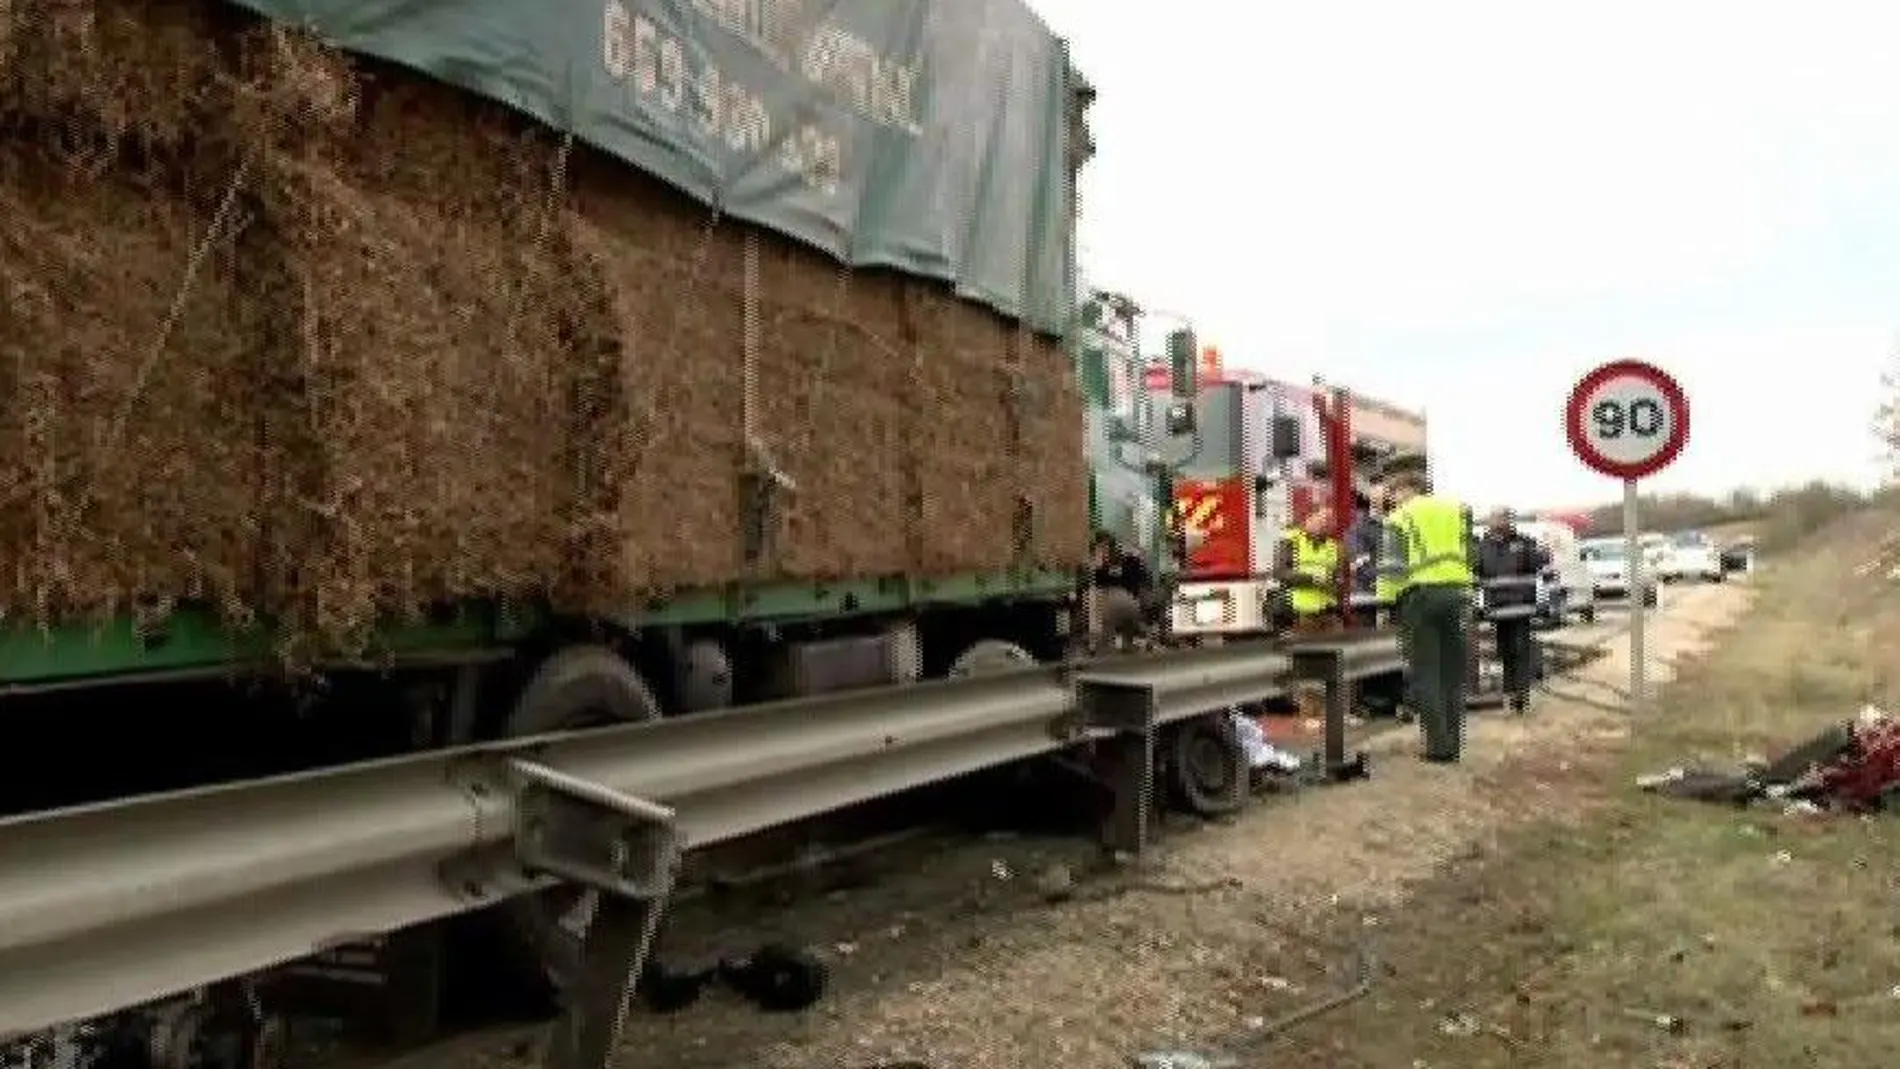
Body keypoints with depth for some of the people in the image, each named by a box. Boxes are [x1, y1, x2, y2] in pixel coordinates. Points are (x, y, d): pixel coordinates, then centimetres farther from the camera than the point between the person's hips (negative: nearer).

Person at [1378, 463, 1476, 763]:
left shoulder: (1401, 516, 2)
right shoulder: (1457, 510, 15)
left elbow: (1393, 565, -7)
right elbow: (1471, 553, 11)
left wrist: (1378, 566, 9)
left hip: (1421, 594, -4)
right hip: (1457, 592, 4)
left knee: (1425, 674, 2)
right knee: (1453, 674, 11)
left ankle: (1439, 745, -2)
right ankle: (1454, 744, 12)